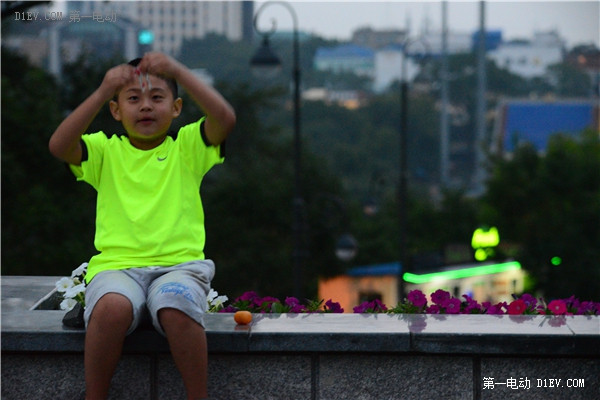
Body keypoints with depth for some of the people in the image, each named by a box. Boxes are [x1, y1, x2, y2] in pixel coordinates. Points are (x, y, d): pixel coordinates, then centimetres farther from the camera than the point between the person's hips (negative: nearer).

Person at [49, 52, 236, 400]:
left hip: (178, 263, 0)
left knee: (177, 306, -36)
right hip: (117, 264, 1)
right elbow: (59, 146, -7)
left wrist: (178, 71, -14)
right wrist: (102, 92, -14)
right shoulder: (105, 151, 14)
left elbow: (225, 118, -7)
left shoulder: (187, 147, 13)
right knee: (112, 306, -35)